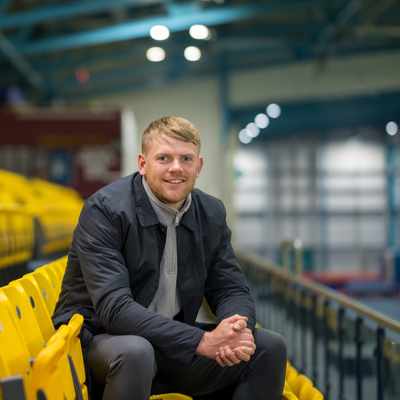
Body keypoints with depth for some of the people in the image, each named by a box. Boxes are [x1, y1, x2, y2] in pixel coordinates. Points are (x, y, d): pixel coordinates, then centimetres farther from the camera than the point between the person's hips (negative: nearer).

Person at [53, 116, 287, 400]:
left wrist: (237, 330, -23)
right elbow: (115, 308, -27)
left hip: (172, 343, 5)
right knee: (135, 352, -38)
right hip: (99, 340, -5)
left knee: (269, 347, -8)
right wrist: (202, 341, -33)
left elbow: (231, 289, 3)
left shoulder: (211, 213, 1)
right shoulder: (104, 210, -18)